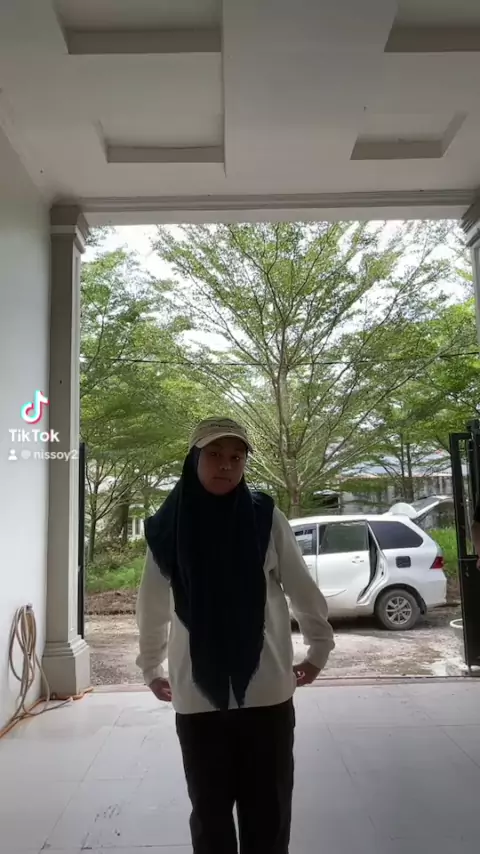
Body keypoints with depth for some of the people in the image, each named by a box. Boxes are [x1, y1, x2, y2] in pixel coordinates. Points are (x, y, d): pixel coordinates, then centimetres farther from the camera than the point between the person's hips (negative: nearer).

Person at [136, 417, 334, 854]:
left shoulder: (266, 519, -7)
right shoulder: (169, 526, -5)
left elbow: (303, 591, 4)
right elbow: (152, 608, 6)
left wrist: (320, 648, 12)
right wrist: (150, 667, 15)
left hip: (267, 694, 0)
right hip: (197, 698, 0)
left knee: (269, 817, 12)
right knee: (209, 814, 15)